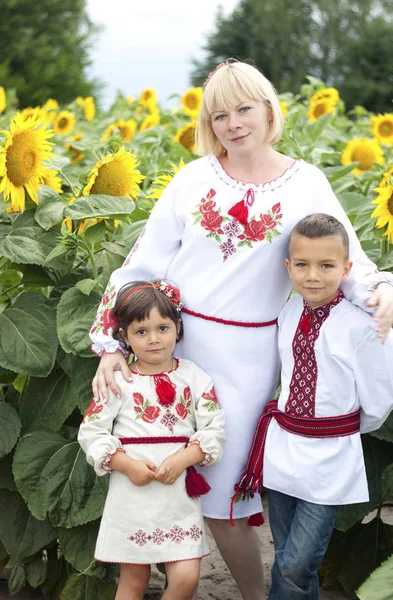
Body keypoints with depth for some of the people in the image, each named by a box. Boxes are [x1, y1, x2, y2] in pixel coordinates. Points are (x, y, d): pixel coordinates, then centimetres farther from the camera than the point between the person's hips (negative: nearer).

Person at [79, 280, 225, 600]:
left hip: (180, 493, 1)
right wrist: (127, 465, -14)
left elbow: (214, 429, -1)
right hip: (132, 495, -1)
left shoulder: (194, 376, 2)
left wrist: (183, 459, -16)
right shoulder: (118, 381, -2)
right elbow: (91, 432, -2)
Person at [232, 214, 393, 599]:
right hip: (282, 447, 5)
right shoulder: (288, 314, -1)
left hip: (329, 456, -5)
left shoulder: (361, 326, -17)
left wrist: (342, 431, 7)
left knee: (296, 567, -3)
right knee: (285, 558, 16)